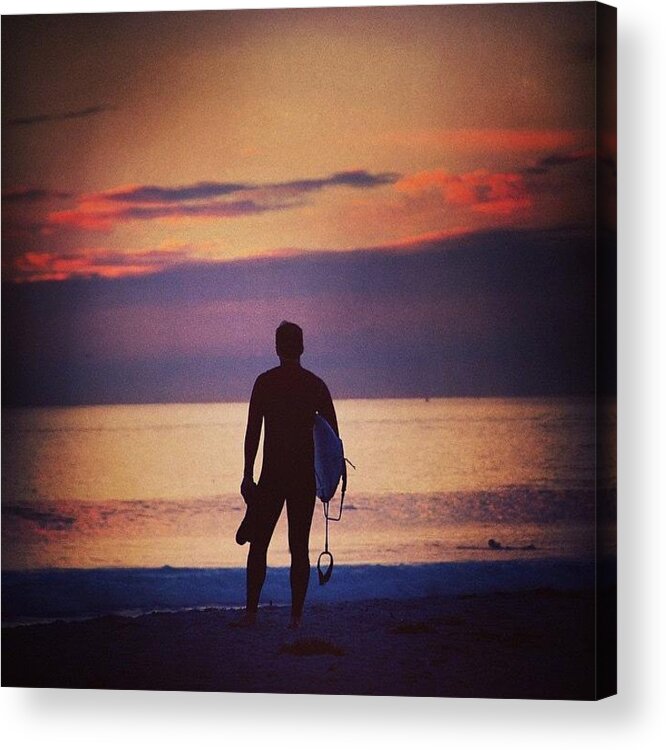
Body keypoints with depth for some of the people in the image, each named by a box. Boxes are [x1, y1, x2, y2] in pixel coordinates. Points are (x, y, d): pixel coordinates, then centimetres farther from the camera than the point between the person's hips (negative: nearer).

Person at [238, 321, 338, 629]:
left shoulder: (265, 382, -2)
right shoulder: (316, 384, 4)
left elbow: (253, 432, -5)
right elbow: (333, 433, 6)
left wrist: (247, 474, -1)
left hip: (272, 476, -2)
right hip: (306, 477, 2)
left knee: (258, 544, 6)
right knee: (299, 548, 6)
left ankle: (251, 611, 0)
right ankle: (296, 616, 2)